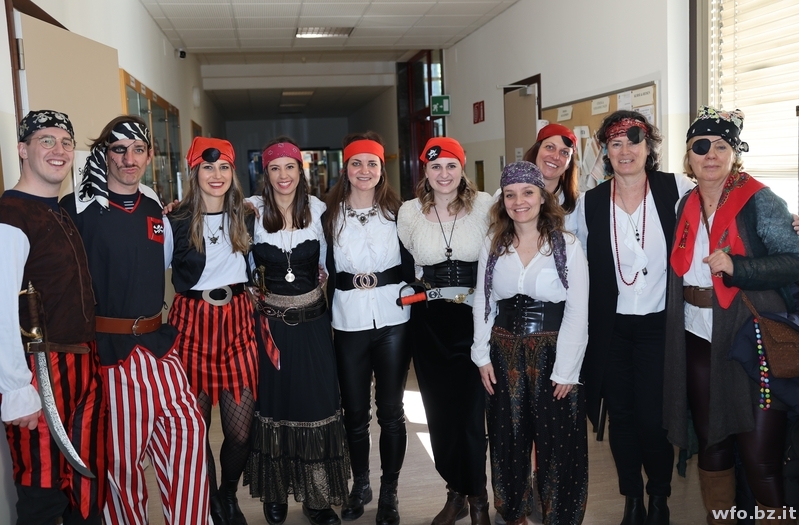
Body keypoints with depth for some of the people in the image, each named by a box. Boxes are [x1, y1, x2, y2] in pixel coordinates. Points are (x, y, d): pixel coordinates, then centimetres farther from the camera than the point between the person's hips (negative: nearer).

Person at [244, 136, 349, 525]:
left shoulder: (317, 209, -3)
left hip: (313, 320, 1)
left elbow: (327, 261, 7)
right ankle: (275, 492, 27)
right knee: (273, 404, 10)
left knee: (317, 403, 4)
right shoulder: (252, 211, -6)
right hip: (270, 320, -1)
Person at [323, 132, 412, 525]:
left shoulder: (397, 212, 2)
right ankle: (359, 485, 31)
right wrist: (326, 317, 2)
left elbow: (411, 264, 2)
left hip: (393, 321, -1)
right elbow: (326, 271, 5)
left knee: (390, 411, 6)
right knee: (355, 411, 10)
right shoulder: (330, 215, 4)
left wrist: (412, 308, -5)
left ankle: (389, 492, 23)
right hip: (348, 324, 1)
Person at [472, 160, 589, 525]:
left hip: (552, 353, -3)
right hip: (504, 355, 3)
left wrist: (565, 370, -12)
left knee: (557, 441, 7)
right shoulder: (492, 246, 4)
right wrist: (482, 356, 1)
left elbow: (577, 313, -9)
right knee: (509, 438, 15)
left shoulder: (567, 246, -7)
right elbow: (482, 304, 8)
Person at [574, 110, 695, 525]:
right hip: (611, 329, 2)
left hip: (659, 325, -2)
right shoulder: (589, 203, 1)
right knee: (621, 416, 11)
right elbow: (580, 268, 9)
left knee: (653, 417, 0)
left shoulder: (676, 190, -5)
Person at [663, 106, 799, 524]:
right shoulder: (685, 206, 9)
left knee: (759, 455, -3)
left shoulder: (759, 202, -6)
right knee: (711, 443, 16)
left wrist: (736, 267, -24)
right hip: (698, 340, 5)